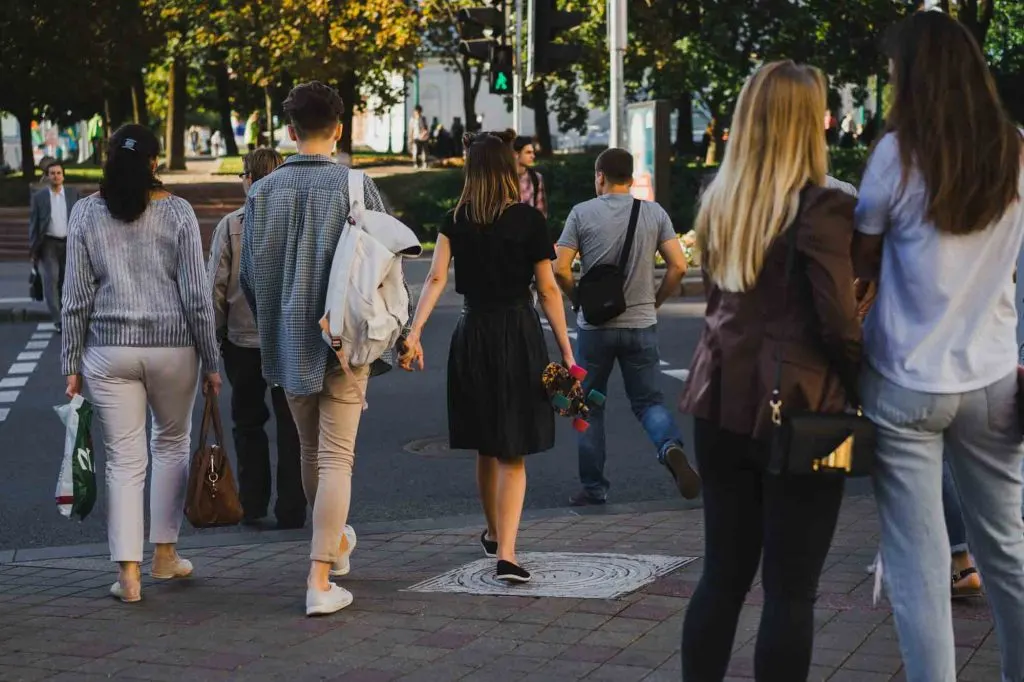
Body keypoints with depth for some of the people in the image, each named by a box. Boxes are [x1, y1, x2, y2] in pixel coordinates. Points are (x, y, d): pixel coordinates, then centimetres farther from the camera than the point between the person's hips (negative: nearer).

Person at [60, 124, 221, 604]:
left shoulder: (86, 213, 0)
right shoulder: (177, 212, -3)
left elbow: (77, 298, 0)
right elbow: (196, 294, -3)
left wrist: (72, 363, 7)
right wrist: (210, 362, 4)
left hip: (109, 349, 1)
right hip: (172, 347, 0)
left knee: (124, 459, 4)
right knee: (171, 444, 19)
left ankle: (129, 573, 0)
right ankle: (164, 554, 23)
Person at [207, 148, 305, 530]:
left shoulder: (231, 225, -7)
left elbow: (216, 286, -5)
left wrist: (213, 335, 6)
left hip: (243, 340, 0)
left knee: (248, 424, 14)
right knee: (291, 426, 8)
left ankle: (252, 505, 14)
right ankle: (291, 510, 9)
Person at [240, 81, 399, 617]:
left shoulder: (262, 192, 0)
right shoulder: (355, 186, -9)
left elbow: (249, 275, 5)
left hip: (286, 344, 4)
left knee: (311, 451, 20)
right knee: (336, 457, -2)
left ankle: (336, 542, 41)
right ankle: (320, 579, -8)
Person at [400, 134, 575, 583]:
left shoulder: (456, 221, 4)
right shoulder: (529, 220, -5)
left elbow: (436, 278, -7)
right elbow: (548, 290, -4)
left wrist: (414, 332, -10)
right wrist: (566, 351, 0)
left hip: (472, 333, 3)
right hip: (519, 333, -3)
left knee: (486, 447, 19)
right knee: (512, 453, -1)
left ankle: (494, 534, 37)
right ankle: (506, 553, -14)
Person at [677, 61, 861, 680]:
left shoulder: (719, 202, 8)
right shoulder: (820, 207, -14)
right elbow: (840, 324, -15)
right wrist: (865, 394, -1)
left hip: (724, 402, 7)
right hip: (797, 409, -6)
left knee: (723, 574, 13)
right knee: (791, 591, 1)